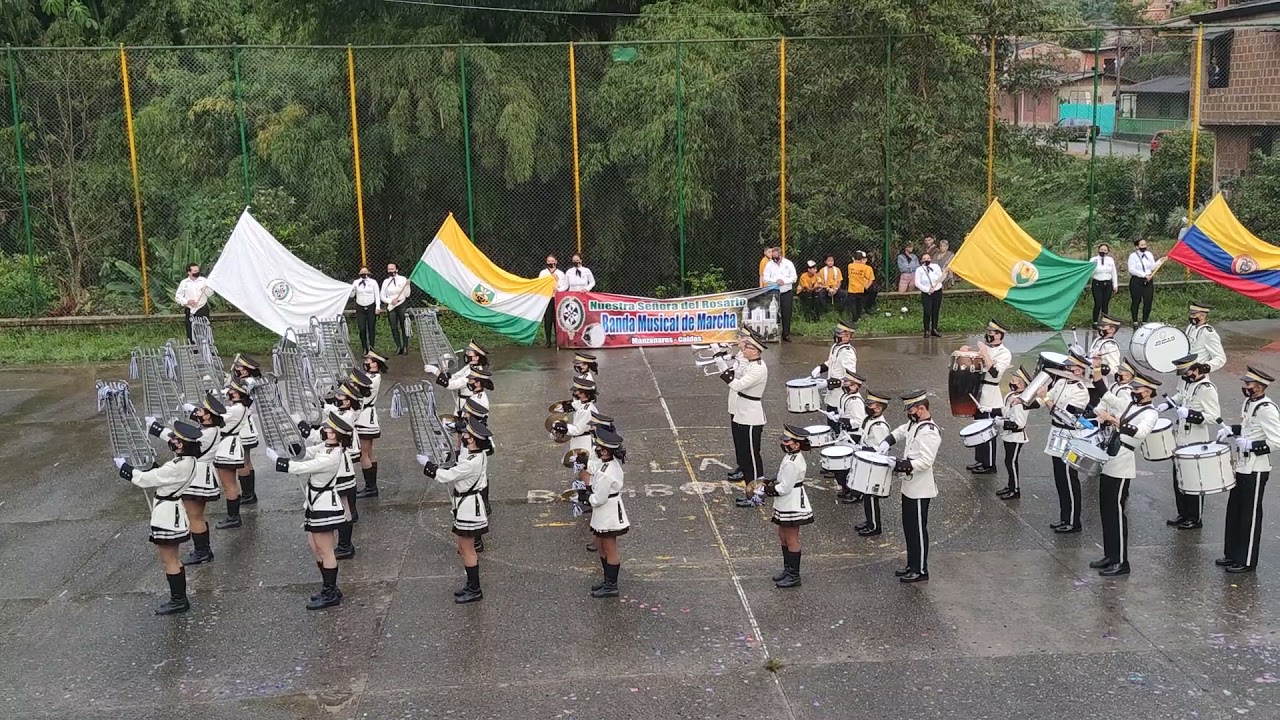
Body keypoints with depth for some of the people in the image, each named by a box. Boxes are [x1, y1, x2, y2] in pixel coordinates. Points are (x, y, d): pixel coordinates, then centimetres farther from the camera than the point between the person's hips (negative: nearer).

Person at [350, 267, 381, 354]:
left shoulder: (373, 282, 3)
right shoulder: (356, 282, 6)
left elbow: (377, 295, 3)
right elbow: (352, 295, 7)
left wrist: (378, 307, -5)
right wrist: (352, 288, -14)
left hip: (371, 307, -1)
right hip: (360, 308, 1)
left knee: (371, 328, 1)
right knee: (362, 329, -4)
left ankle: (371, 347, 9)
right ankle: (364, 348, 7)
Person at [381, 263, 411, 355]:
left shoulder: (403, 279, -1)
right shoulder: (386, 282, 6)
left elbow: (407, 295, -2)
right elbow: (383, 296, 7)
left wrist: (407, 285, -17)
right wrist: (390, 301, -10)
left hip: (402, 306, -3)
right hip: (391, 306, 3)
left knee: (404, 327, -1)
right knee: (394, 327, 3)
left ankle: (405, 347, 4)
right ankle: (398, 347, 10)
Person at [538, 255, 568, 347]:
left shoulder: (561, 273, 10)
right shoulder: (543, 273, 10)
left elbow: (565, 286, 4)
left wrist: (558, 290, -13)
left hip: (557, 298, 0)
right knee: (547, 319, -4)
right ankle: (548, 340, 0)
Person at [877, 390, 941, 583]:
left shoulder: (929, 433, -23)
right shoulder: (914, 423, 6)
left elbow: (925, 462, -28)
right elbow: (900, 432, 24)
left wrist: (900, 465, -30)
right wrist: (886, 443, 6)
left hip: (919, 490, -10)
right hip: (909, 486, 10)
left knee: (918, 530, 2)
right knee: (908, 528, 18)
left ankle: (921, 571, 13)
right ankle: (912, 565, 29)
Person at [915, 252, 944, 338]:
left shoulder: (936, 267, 4)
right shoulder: (919, 270, -3)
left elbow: (940, 279, 2)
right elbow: (917, 283, -9)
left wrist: (934, 287, -14)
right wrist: (927, 290, -17)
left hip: (937, 292, 3)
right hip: (926, 293, -3)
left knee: (935, 312, 6)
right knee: (927, 312, -10)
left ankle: (934, 330, 13)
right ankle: (927, 331, -2)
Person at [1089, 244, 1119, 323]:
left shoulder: (1110, 260, 10)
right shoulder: (1093, 259, 0)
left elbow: (1114, 273, 13)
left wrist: (1115, 285, 10)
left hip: (1107, 284, 3)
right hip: (1097, 284, -3)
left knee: (1105, 304, 5)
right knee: (1098, 304, -9)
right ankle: (1095, 322, 2)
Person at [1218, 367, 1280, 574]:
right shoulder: (1249, 402, 5)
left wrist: (1251, 445, -24)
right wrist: (1231, 430, 8)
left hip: (1255, 470, -9)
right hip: (1242, 466, 9)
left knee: (1250, 516, 3)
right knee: (1234, 512, 16)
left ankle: (1247, 562, 14)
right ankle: (1232, 554, 28)